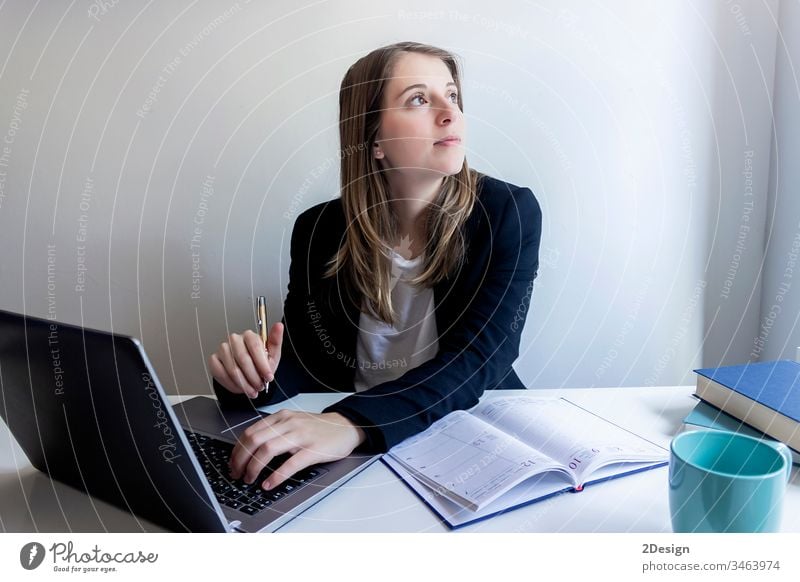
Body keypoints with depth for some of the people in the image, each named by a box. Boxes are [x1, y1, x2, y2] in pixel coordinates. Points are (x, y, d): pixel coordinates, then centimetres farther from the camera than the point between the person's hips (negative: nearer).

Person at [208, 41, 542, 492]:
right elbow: (301, 362, 1)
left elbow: (478, 356, -21)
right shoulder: (319, 230, -5)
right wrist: (255, 377, -24)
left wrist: (351, 425, -37)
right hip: (356, 459, 1)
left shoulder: (508, 212, -11)